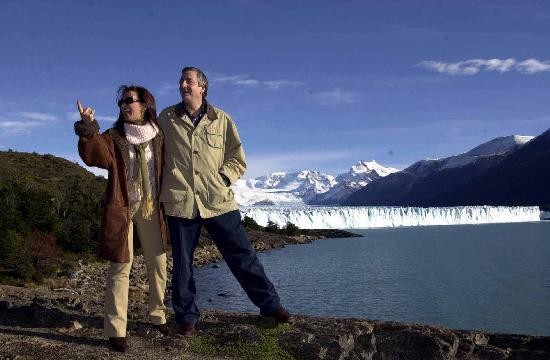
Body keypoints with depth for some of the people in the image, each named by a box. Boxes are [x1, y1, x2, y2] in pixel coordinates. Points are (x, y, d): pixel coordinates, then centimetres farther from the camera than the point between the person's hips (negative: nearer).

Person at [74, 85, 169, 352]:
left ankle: (158, 316, 27)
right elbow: (95, 156, -23)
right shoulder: (114, 137, -3)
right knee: (121, 266, -6)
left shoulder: (157, 137, 5)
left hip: (151, 208, 3)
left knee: (158, 264, 10)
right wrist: (88, 133, -41)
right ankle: (116, 331, 0)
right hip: (121, 208, -3)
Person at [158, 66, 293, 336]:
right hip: (180, 203, 1)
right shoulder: (166, 118, 8)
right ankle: (186, 318, 23)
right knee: (182, 263, 8)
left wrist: (222, 178, -5)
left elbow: (238, 160, 10)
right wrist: (169, 184, 5)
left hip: (218, 201, 0)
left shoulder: (222, 120, 7)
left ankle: (270, 305, 16)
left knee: (243, 256, 3)